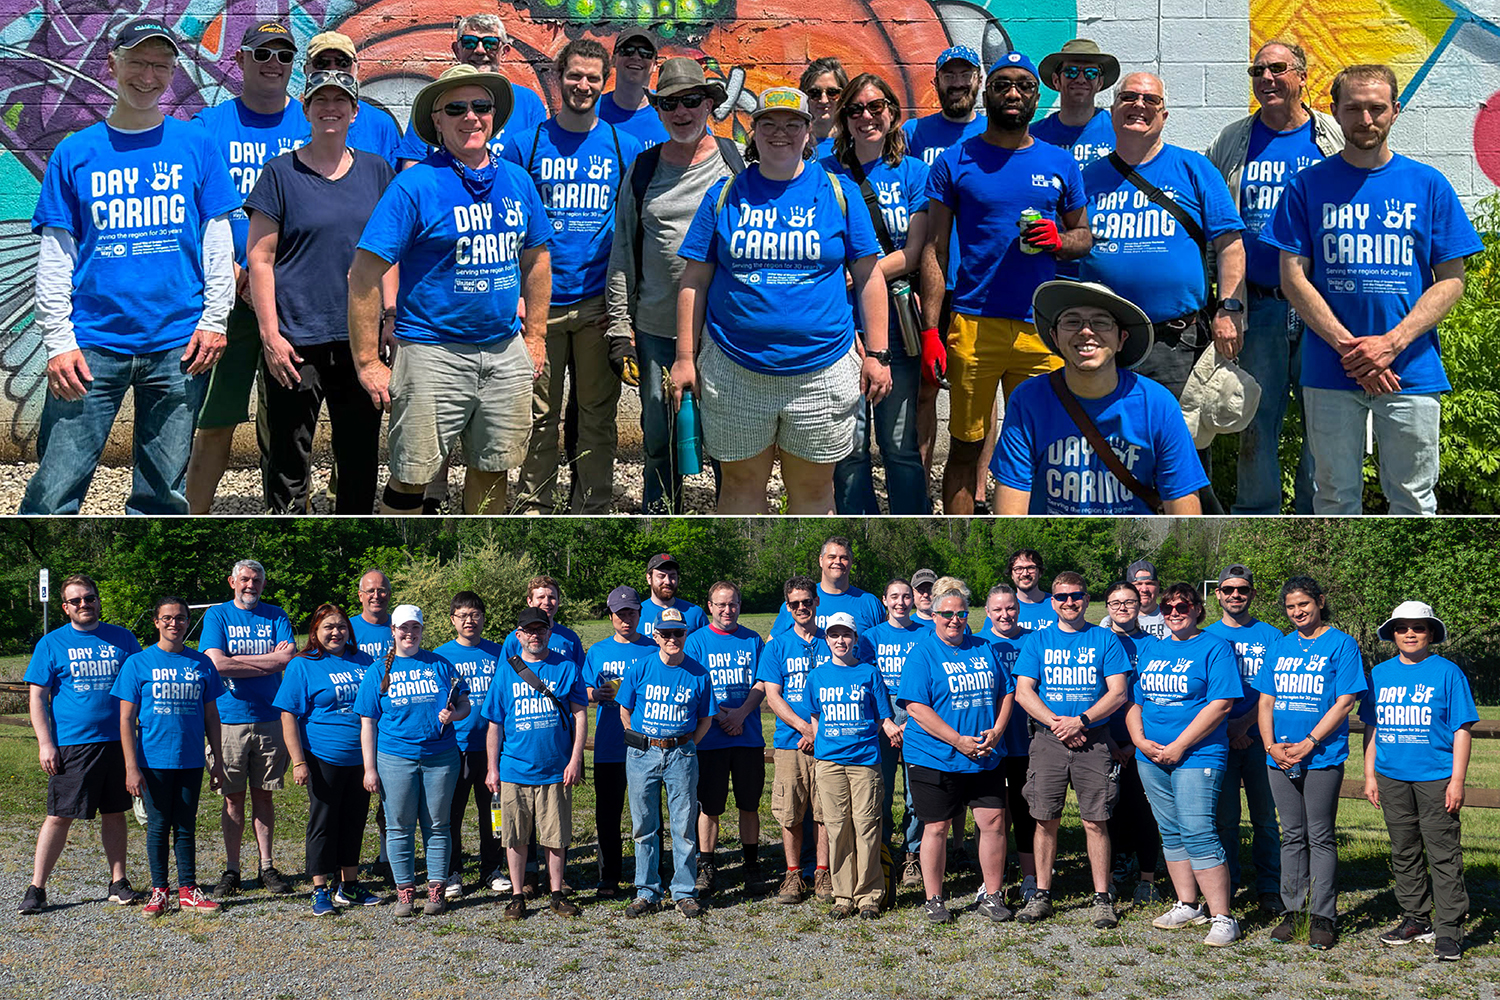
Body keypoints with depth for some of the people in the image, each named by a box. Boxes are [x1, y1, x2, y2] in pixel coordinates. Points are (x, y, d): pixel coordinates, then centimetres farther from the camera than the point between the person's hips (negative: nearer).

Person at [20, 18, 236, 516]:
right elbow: (55, 256, 5)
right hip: (92, 344, 0)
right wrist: (58, 340, -4)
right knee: (54, 491, -3)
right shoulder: (75, 152, 6)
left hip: (178, 344, 1)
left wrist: (214, 319, -2)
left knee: (163, 493, 8)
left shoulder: (195, 145, 7)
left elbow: (217, 241, 7)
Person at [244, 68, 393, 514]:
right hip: (295, 340, -3)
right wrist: (270, 334, -9)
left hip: (361, 338, 3)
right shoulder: (281, 173, 0)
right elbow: (259, 258, -2)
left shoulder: (376, 171, 11)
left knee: (361, 457, 9)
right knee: (287, 461, -1)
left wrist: (391, 317, 5)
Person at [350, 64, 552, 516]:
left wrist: (535, 336, 14)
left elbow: (535, 260, 20)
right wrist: (368, 362, -14)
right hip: (433, 353, -5)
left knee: (492, 469, 14)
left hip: (506, 352, 5)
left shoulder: (517, 181, 7)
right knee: (411, 478, -2)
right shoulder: (415, 185, -10)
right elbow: (364, 275, -11)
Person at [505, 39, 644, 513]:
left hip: (600, 303, 1)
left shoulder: (625, 146, 7)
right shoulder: (527, 144, 3)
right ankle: (534, 507, 16)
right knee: (539, 413, 4)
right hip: (540, 302, -1)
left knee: (597, 413, 7)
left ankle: (593, 510, 18)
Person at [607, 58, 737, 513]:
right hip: (656, 330, 2)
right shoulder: (642, 170, 9)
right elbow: (623, 253, 11)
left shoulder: (737, 160, 4)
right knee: (658, 438, 8)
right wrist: (620, 328, 4)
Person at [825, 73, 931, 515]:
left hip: (896, 324, 0)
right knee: (848, 446, 1)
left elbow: (912, 255, -2)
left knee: (901, 445, 3)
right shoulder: (826, 173, 7)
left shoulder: (914, 173, 7)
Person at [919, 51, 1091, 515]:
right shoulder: (955, 161, 5)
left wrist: (1058, 240, -6)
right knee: (966, 446, 1)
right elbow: (935, 249, 3)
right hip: (973, 324, -2)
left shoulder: (1060, 164, 11)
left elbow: (1084, 235, 20)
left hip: (1043, 328, 2)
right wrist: (930, 329, -6)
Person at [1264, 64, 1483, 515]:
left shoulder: (1428, 185, 6)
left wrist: (1392, 343, -11)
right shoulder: (1308, 185, 5)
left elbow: (1451, 279, 3)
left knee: (1413, 500, 5)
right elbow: (1293, 278, 0)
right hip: (1329, 373, 0)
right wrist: (1349, 348, -11)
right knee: (1336, 498, 6)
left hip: (1412, 372, 0)